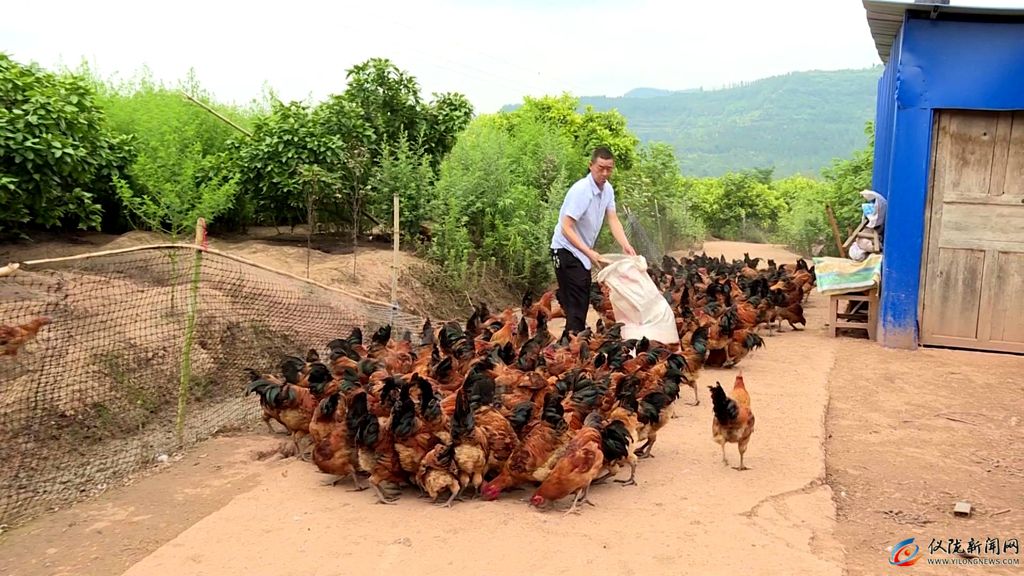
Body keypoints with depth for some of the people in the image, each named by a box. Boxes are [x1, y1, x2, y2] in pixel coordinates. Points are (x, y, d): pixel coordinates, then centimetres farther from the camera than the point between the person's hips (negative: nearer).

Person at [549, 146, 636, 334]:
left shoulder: (607, 189, 1)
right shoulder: (580, 190, -25)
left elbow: (613, 220, -2)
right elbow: (566, 228, -27)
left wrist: (626, 246, -18)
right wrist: (589, 252, -33)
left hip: (583, 252, 9)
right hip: (566, 250, -9)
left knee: (583, 300, 21)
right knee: (576, 304, -12)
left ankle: (577, 337, 40)